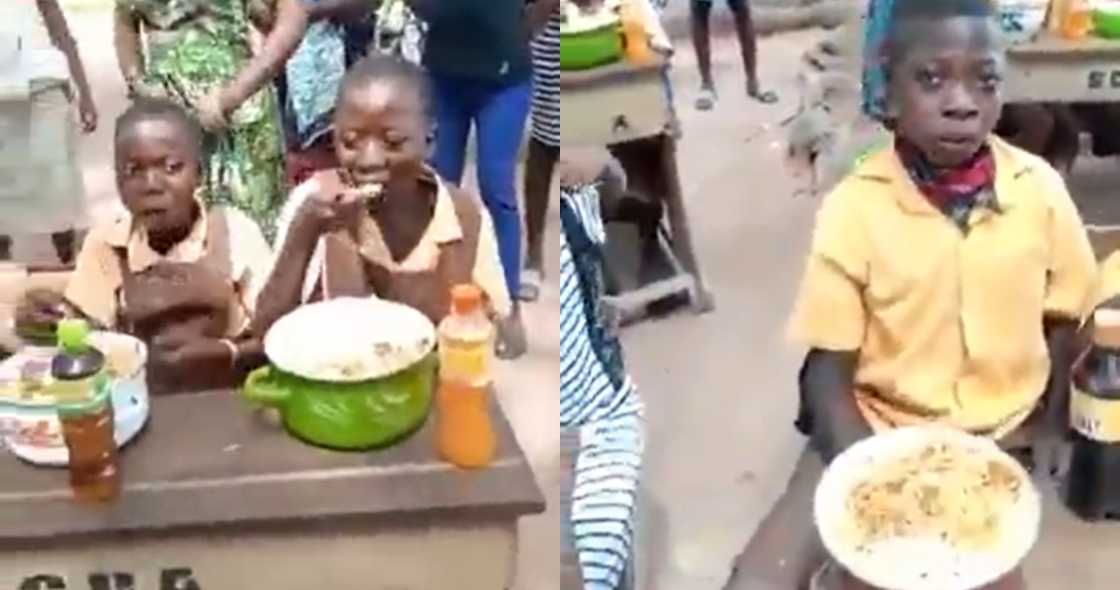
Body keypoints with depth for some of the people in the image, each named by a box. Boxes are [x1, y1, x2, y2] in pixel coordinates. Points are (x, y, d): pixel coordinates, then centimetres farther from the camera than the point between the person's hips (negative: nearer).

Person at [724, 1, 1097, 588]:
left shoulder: (1040, 188, -8)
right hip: (878, 428, -2)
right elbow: (828, 369, -10)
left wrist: (1047, 434, -4)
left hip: (1007, 433, 2)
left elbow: (1065, 324, 5)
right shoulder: (853, 207, -14)